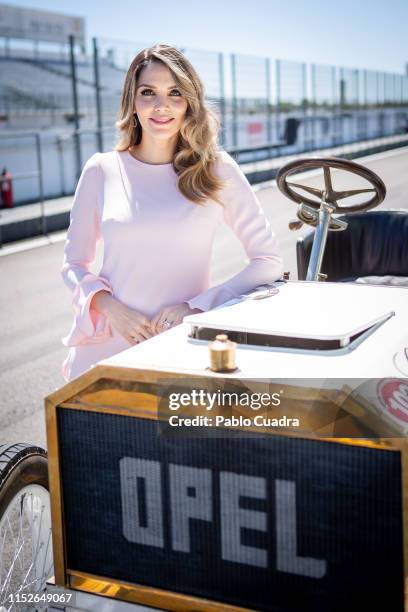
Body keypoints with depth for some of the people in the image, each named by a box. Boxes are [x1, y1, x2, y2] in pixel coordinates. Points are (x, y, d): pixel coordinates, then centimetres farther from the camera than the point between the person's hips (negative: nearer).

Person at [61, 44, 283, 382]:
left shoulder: (216, 169, -2)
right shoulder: (101, 170, 2)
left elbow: (269, 261, 0)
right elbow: (74, 262, 10)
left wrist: (196, 306, -10)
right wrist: (110, 306, -9)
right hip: (107, 348, 1)